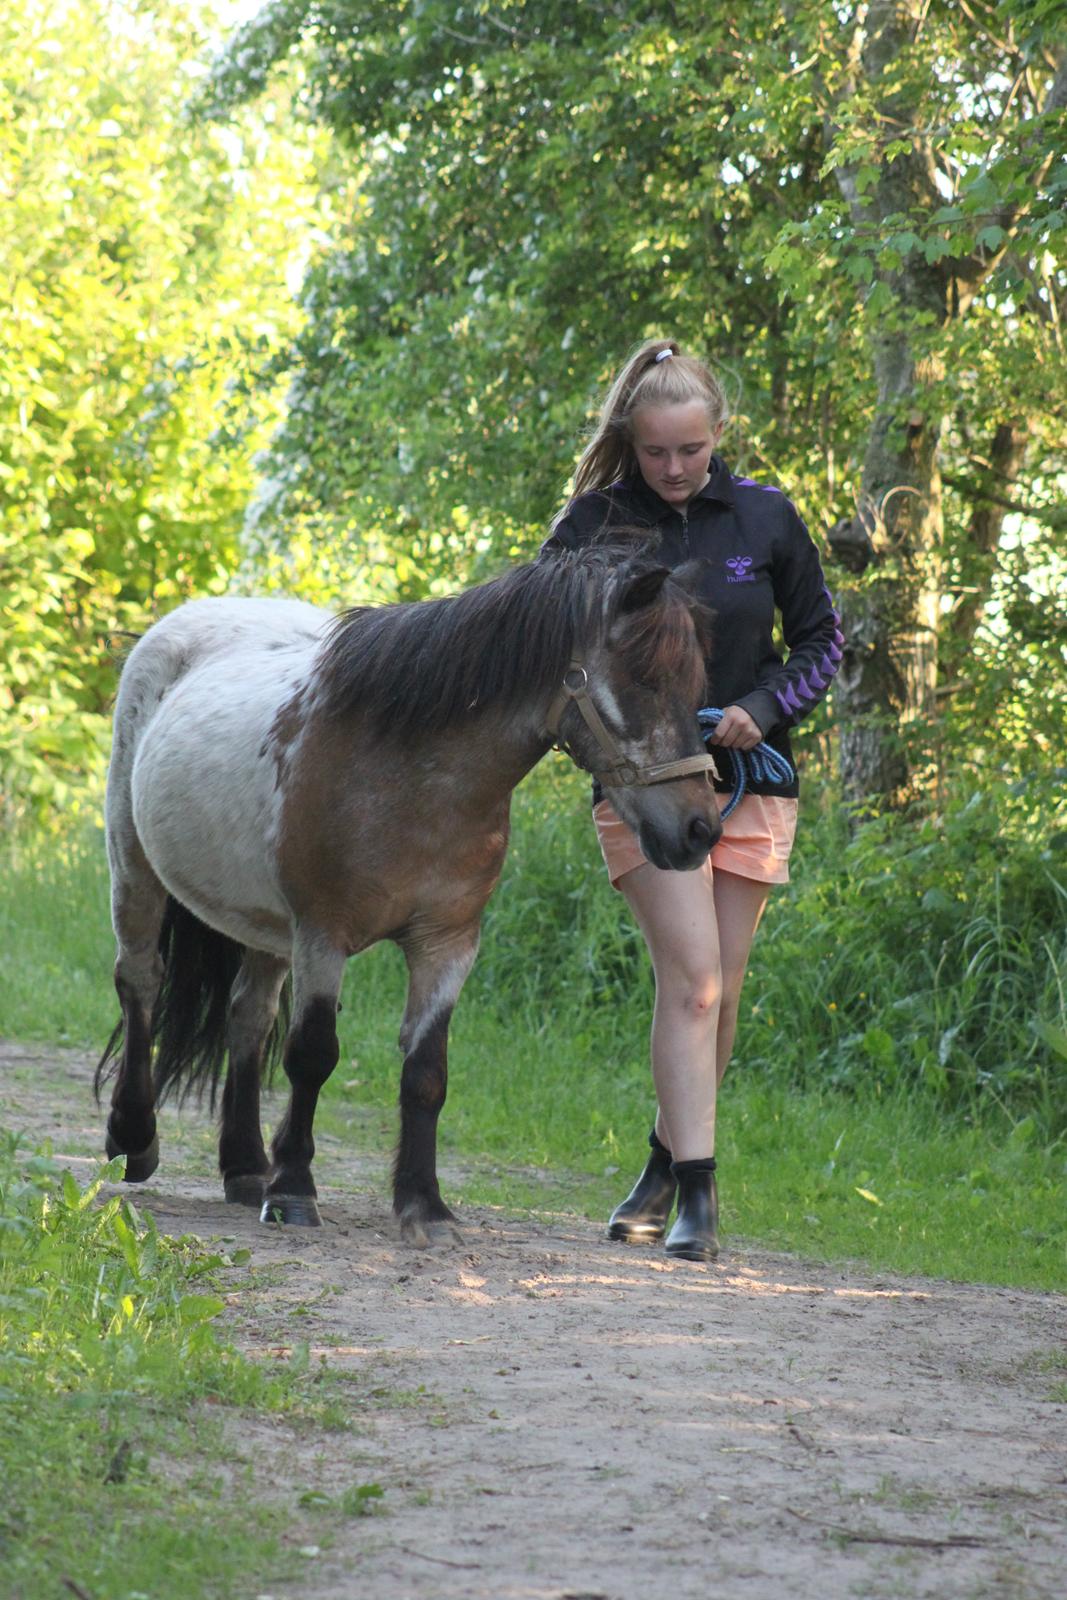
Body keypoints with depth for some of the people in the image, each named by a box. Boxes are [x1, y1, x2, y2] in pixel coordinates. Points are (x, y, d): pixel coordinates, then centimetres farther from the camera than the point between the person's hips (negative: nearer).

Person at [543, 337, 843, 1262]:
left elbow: (822, 638, 8)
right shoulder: (595, 523, -5)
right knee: (692, 978, -15)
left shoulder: (765, 518, 0)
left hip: (748, 781, 3)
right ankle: (695, 1194, -15)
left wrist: (764, 708, -8)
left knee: (718, 993, 7)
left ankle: (668, 1164, 25)